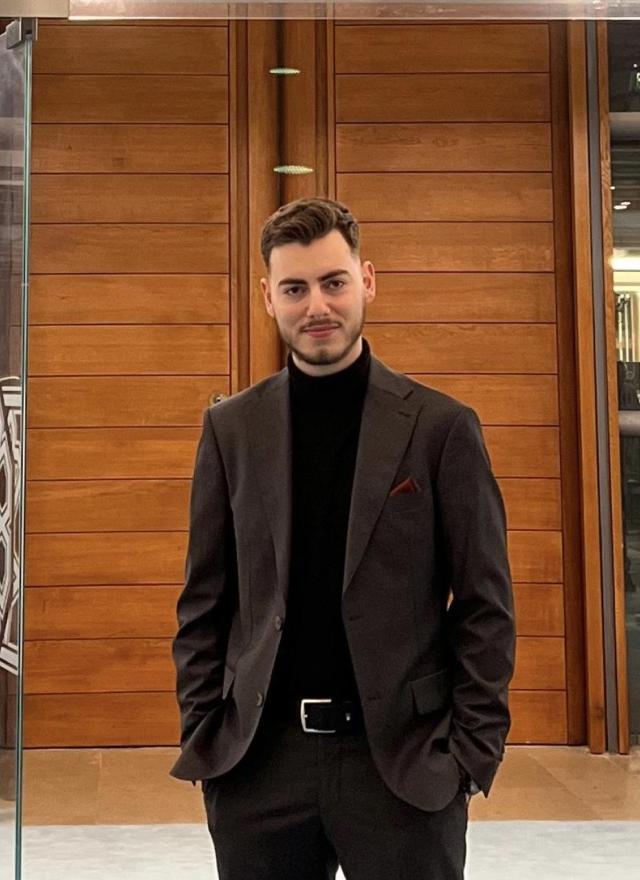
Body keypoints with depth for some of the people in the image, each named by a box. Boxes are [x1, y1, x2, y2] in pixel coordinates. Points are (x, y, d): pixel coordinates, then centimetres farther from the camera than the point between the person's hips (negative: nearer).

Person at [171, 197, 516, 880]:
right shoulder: (231, 428, 5)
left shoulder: (441, 426, -1)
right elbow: (204, 602, 8)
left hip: (406, 764, -2)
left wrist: (473, 754, -6)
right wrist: (202, 738, 2)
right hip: (258, 764, 2)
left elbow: (485, 606, -1)